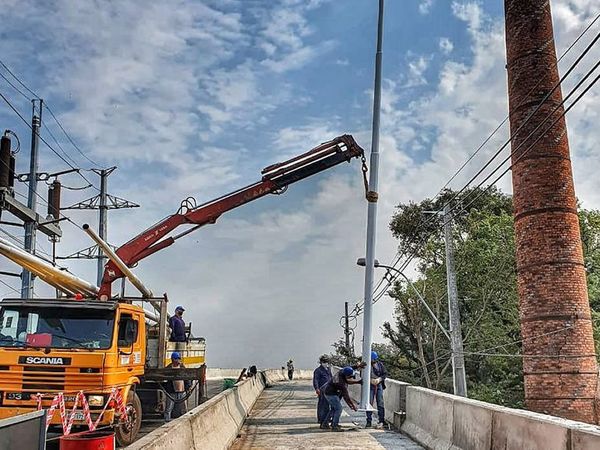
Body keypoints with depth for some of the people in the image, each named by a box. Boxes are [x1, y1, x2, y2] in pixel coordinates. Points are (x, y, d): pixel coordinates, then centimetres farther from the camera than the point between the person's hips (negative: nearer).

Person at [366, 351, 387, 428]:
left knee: (380, 403, 1)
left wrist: (379, 379, -12)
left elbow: (385, 374, 6)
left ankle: (381, 421, 8)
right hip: (370, 386, -1)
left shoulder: (380, 365, 2)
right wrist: (370, 380, -15)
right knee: (369, 403, 0)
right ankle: (369, 421, 9)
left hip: (379, 385, 1)